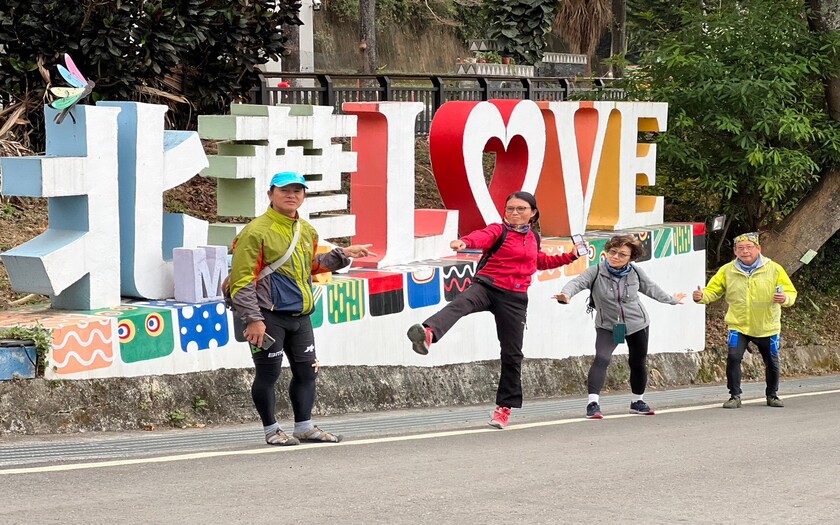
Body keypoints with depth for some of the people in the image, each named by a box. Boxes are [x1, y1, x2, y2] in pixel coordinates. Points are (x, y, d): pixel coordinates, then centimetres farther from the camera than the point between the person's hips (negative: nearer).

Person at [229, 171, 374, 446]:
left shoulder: (307, 231, 12)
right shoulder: (257, 232, -13)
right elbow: (242, 279, -15)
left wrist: (342, 255, 19)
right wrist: (253, 319, -19)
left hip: (300, 316, 8)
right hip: (269, 316, -7)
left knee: (307, 370, 11)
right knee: (268, 373, 0)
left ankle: (305, 427, 24)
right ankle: (271, 430, 12)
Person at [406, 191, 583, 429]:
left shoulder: (533, 238, 16)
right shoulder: (498, 230, 0)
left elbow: (540, 261, 36)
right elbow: (482, 237, -24)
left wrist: (570, 257, 32)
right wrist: (465, 242, -46)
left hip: (514, 299, 4)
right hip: (487, 286, -4)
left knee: (512, 354, 6)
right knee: (460, 303, -37)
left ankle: (504, 407, 20)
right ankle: (428, 333, -65)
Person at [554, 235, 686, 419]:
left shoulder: (635, 272, -8)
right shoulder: (596, 272, -18)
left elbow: (651, 288, 10)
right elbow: (577, 282, -34)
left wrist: (671, 300, 25)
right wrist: (566, 294, -57)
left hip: (637, 325, 3)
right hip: (607, 326, -3)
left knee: (638, 363, 14)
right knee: (602, 359, -24)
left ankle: (637, 402, 37)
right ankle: (593, 403, -29)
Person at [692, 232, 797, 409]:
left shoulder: (774, 269, -6)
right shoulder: (727, 271, -3)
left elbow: (791, 293, -2)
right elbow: (713, 291, 0)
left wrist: (785, 298, -26)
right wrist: (702, 297, -22)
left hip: (767, 327, 0)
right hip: (738, 326, 0)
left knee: (772, 362, 11)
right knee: (733, 358, -18)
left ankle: (772, 395, 35)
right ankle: (735, 396, -5)